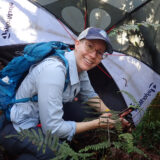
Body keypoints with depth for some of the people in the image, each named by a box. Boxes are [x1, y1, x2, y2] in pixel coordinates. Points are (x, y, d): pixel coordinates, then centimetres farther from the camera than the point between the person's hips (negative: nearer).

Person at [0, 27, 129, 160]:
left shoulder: (80, 65, -6)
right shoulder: (54, 70, -33)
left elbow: (89, 95, 15)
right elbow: (53, 128, -31)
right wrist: (97, 123, -21)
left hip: (43, 117, 9)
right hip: (20, 130, -8)